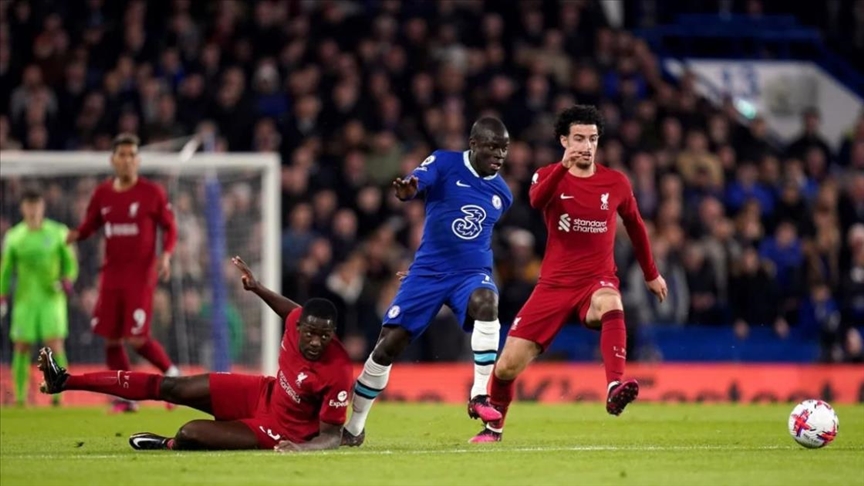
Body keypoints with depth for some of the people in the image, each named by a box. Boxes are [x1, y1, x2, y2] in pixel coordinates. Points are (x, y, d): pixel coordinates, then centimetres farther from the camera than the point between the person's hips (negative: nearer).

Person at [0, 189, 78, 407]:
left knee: (55, 343, -13)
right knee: (21, 346, -1)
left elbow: (70, 262, 6)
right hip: (25, 298, 2)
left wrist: (67, 280, -13)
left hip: (51, 297, -2)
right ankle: (20, 395, 8)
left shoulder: (58, 232, 2)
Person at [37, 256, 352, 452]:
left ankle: (167, 445, 22)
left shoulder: (336, 374, -34)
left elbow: (332, 435, -27)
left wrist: (301, 447, -45)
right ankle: (65, 381, 11)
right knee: (170, 388, 5)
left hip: (277, 430, -7)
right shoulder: (297, 322, -17)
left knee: (190, 434, -19)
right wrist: (256, 288, 10)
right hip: (263, 393, 7)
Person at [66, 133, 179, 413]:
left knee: (137, 339, -12)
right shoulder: (102, 194, 6)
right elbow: (90, 224, 17)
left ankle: (171, 373, 14)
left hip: (140, 276, -4)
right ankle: (125, 398, 15)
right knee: (111, 339, 3)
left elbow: (170, 227, 2)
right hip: (111, 275, 4)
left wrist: (166, 255, -14)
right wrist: (76, 235, -5)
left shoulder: (152, 193, -4)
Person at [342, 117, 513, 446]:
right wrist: (406, 190, -48)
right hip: (428, 271, -1)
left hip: (471, 273, 1)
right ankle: (354, 426, 15)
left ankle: (479, 396, -29)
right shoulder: (444, 164, -6)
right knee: (388, 346, -3)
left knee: (486, 303, -35)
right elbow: (416, 183, -26)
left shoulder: (502, 193, 7)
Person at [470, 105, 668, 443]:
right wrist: (563, 167, -43)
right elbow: (537, 200, -27)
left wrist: (651, 274, 28)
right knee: (508, 364, -3)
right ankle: (493, 426, 26)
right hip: (554, 285, 0)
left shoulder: (616, 183, 3)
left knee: (610, 303, -40)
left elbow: (635, 225, 21)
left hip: (597, 281, 0)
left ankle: (615, 390, -49)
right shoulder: (549, 176, -2)